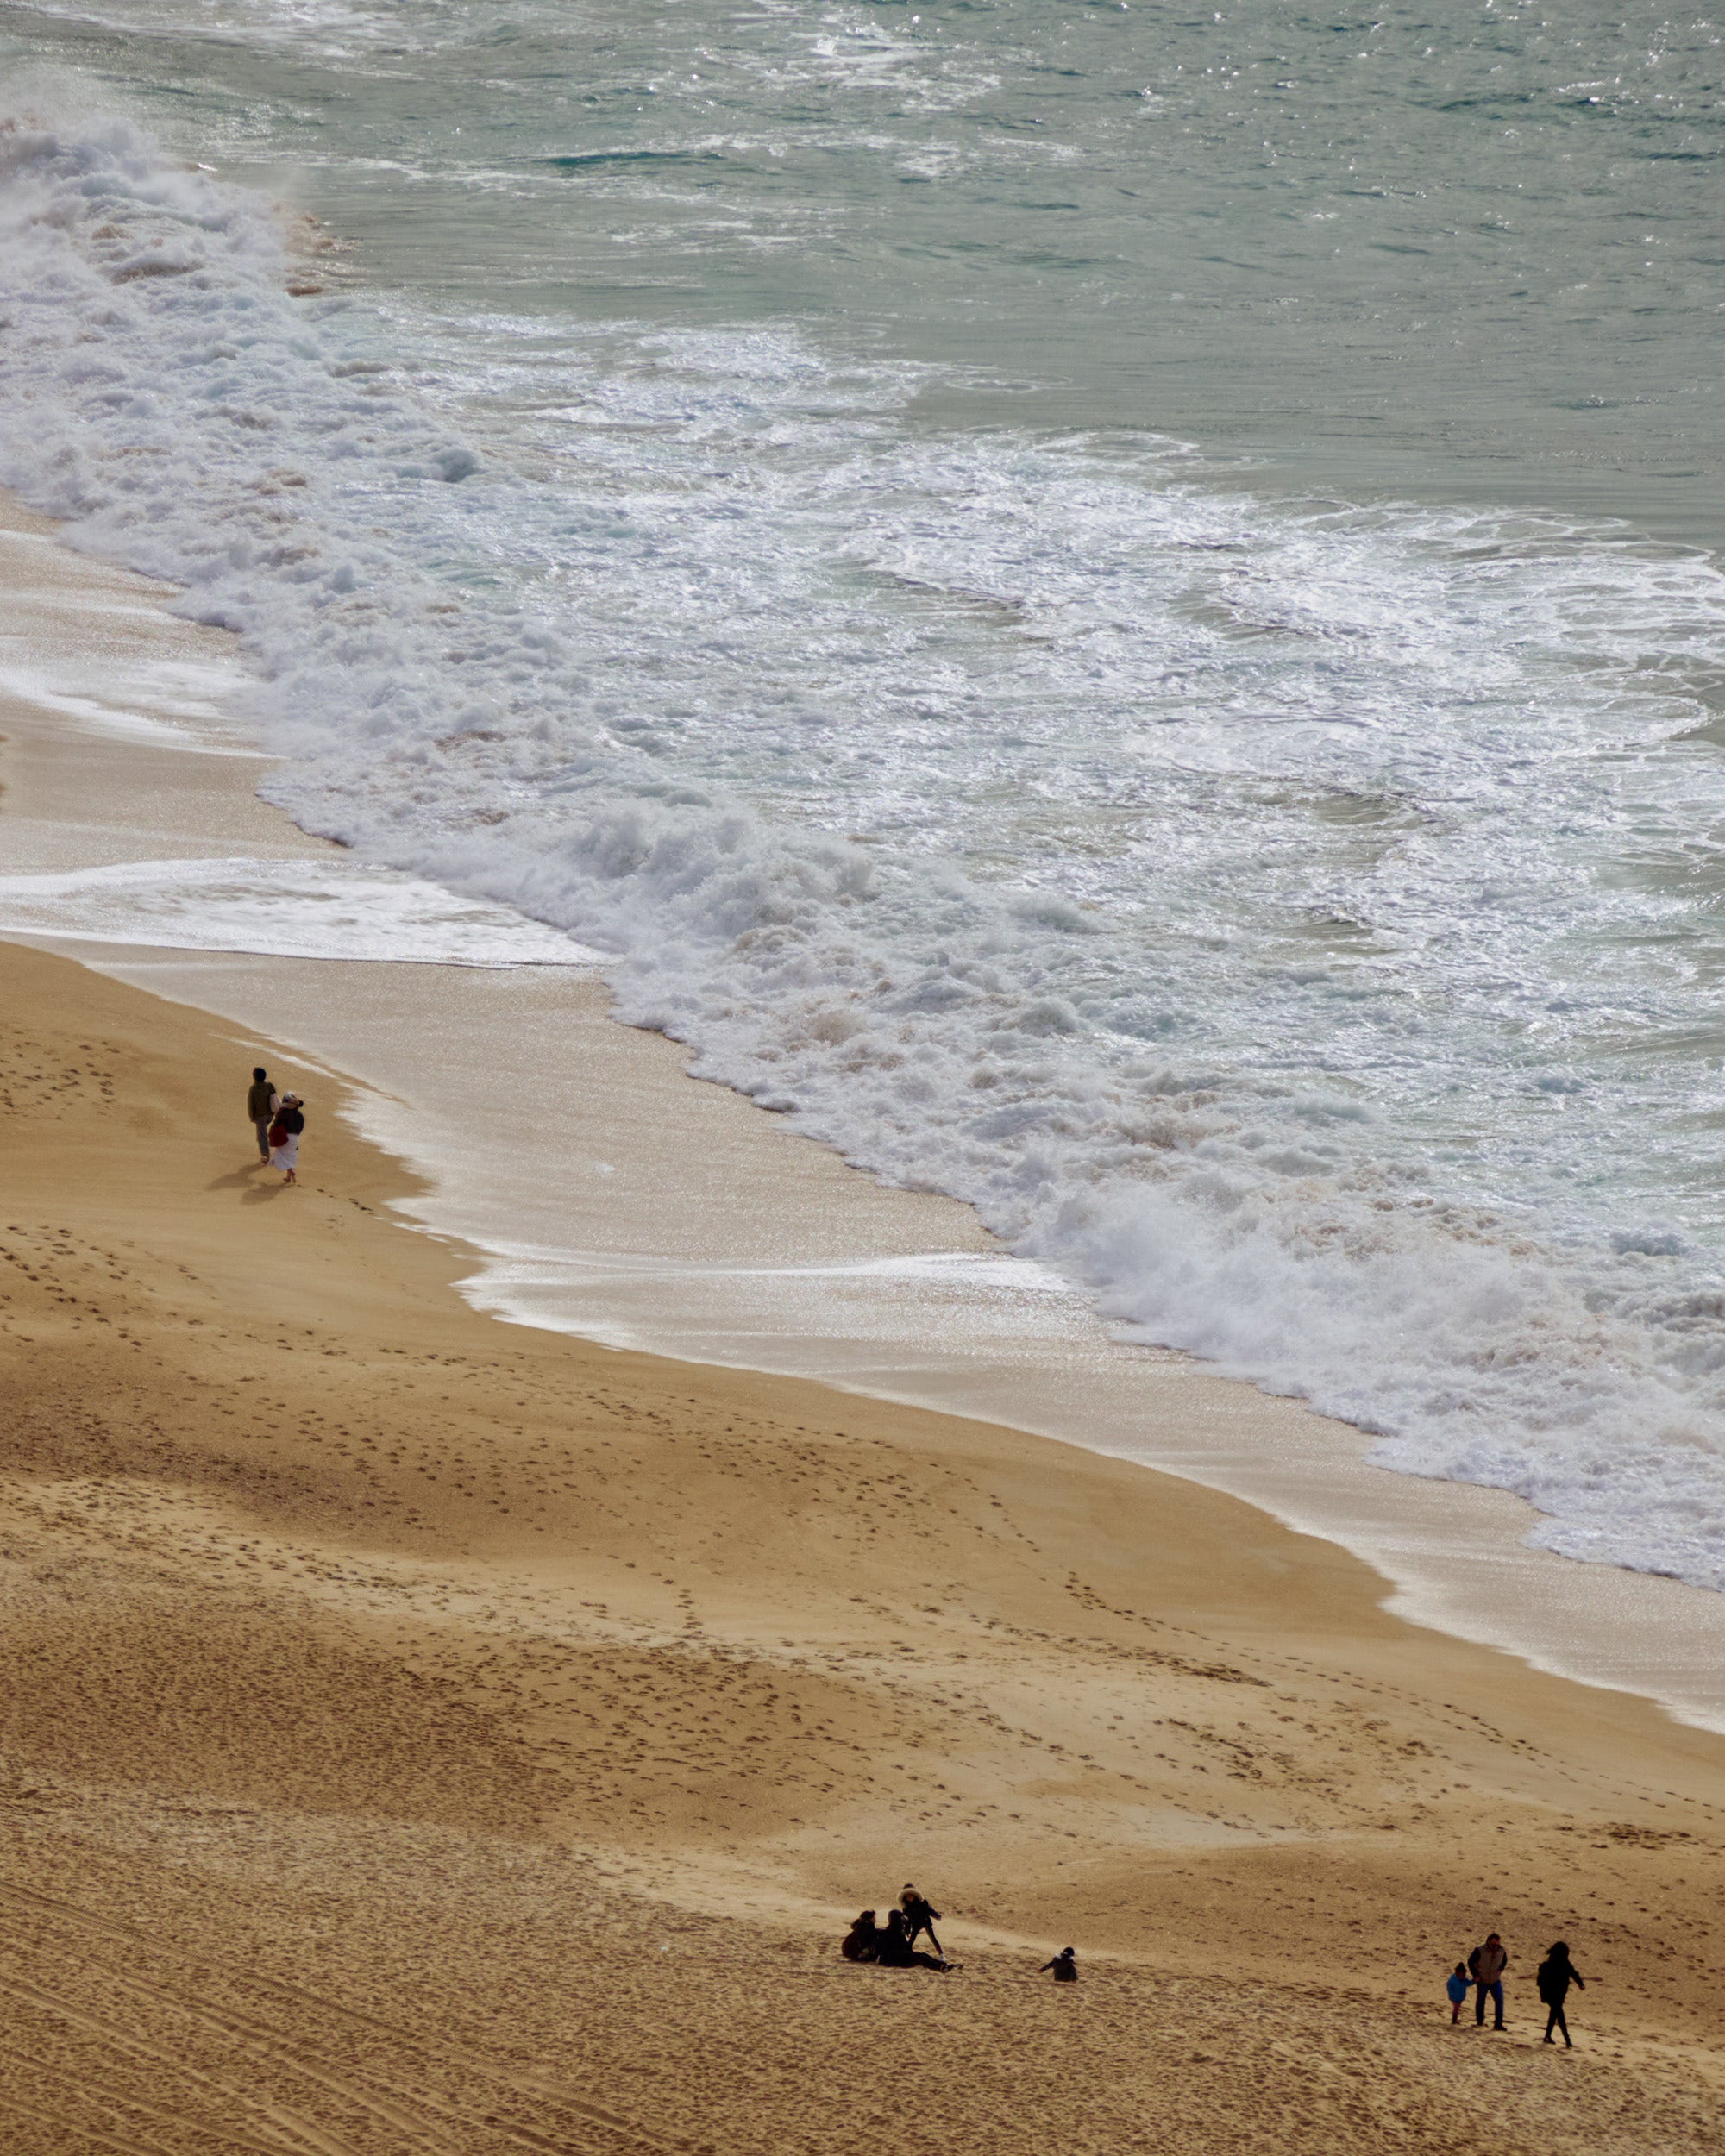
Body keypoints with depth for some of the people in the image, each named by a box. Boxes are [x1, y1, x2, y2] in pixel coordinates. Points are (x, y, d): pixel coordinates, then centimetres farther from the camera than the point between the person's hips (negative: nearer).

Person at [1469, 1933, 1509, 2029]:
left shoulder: (1501, 1950, -5)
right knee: (1480, 2002, 9)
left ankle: (1498, 2023, -7)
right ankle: (1479, 2022, 26)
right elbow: (1471, 1962, -4)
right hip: (1482, 1981, -2)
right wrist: (1475, 1975, -8)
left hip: (1495, 1981, 2)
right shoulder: (1479, 1951, -16)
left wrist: (1500, 1970, 1)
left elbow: (1504, 1961, 16)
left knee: (1499, 2001, -10)